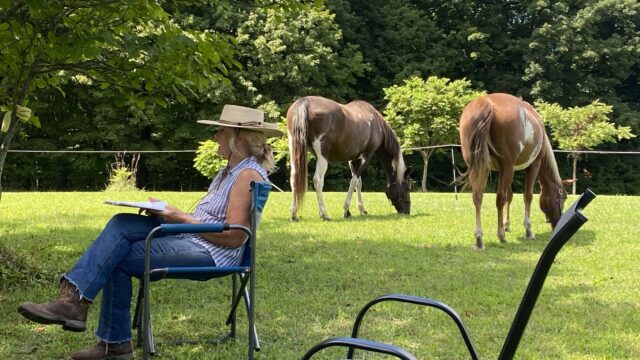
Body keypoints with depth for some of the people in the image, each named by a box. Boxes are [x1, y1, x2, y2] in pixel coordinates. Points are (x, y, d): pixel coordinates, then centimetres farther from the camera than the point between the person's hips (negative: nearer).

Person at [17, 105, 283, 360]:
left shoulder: (248, 174, -13)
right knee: (122, 224, -7)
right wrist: (168, 212, 2)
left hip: (211, 254, -9)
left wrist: (182, 219, -15)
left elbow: (234, 237, -20)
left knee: (119, 259, -11)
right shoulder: (229, 171, 18)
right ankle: (73, 298, -12)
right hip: (191, 240, 9)